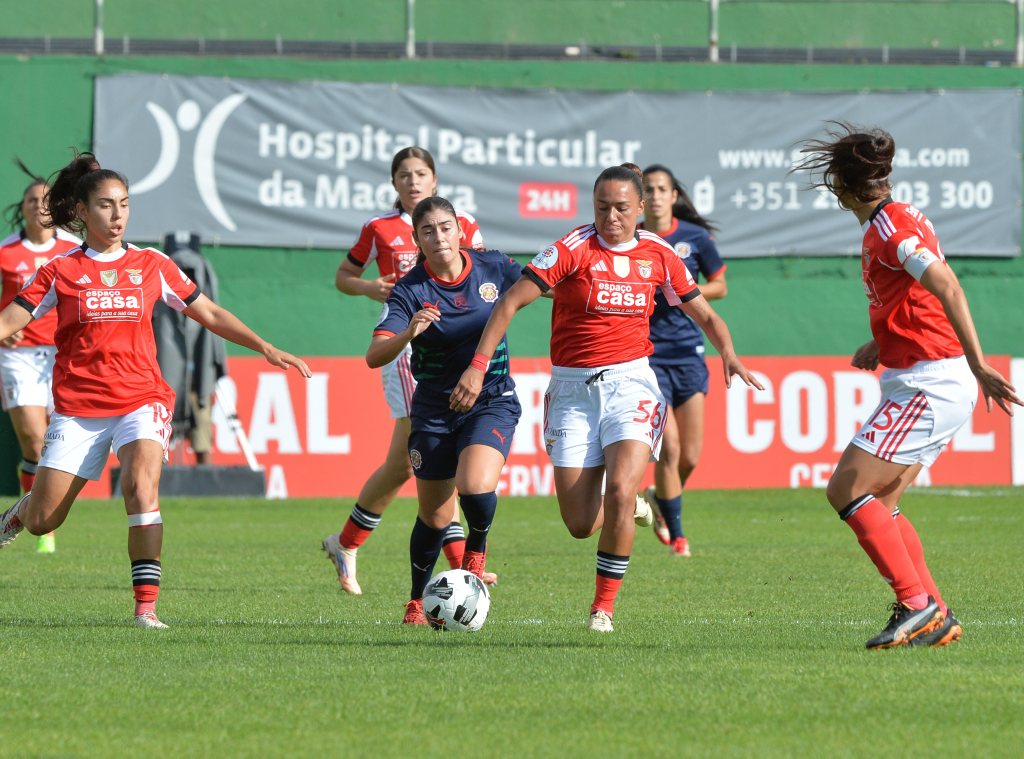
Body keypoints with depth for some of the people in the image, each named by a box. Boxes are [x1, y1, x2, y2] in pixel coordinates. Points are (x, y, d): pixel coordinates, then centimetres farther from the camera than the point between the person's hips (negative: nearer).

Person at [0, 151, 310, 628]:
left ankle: (146, 606, -25)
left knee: (141, 486, -27)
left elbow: (210, 314, 13)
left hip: (141, 400, 0)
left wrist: (265, 348, 6)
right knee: (43, 520, 0)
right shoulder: (60, 271, 3)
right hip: (77, 405, 0)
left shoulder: (153, 266, 7)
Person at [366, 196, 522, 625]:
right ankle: (418, 602, 30)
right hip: (434, 409, 0)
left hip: (492, 401, 0)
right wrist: (408, 333, -43)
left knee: (475, 486, -27)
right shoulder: (411, 290, -14)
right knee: (434, 518, 5)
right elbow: (374, 356, -25)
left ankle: (477, 549, 6)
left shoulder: (493, 269, -6)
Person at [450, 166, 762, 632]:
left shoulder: (658, 254, 3)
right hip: (572, 388, -1)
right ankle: (628, 508, 35)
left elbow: (704, 314, 14)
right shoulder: (575, 248, -7)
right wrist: (478, 365, -20)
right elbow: (511, 301, -10)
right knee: (580, 525, -3)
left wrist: (728, 355, -6)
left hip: (630, 383, 1)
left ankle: (604, 605, -7)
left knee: (620, 488, -23)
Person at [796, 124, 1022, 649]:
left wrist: (977, 365, -32)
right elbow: (934, 296, 29)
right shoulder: (897, 221, 16)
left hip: (927, 384, -10)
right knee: (878, 504, 11)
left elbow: (947, 288, -26)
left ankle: (917, 604, -12)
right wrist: (881, 345, 20)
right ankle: (936, 618, 8)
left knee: (847, 490, -11)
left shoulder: (890, 227, -15)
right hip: (929, 384, 10)